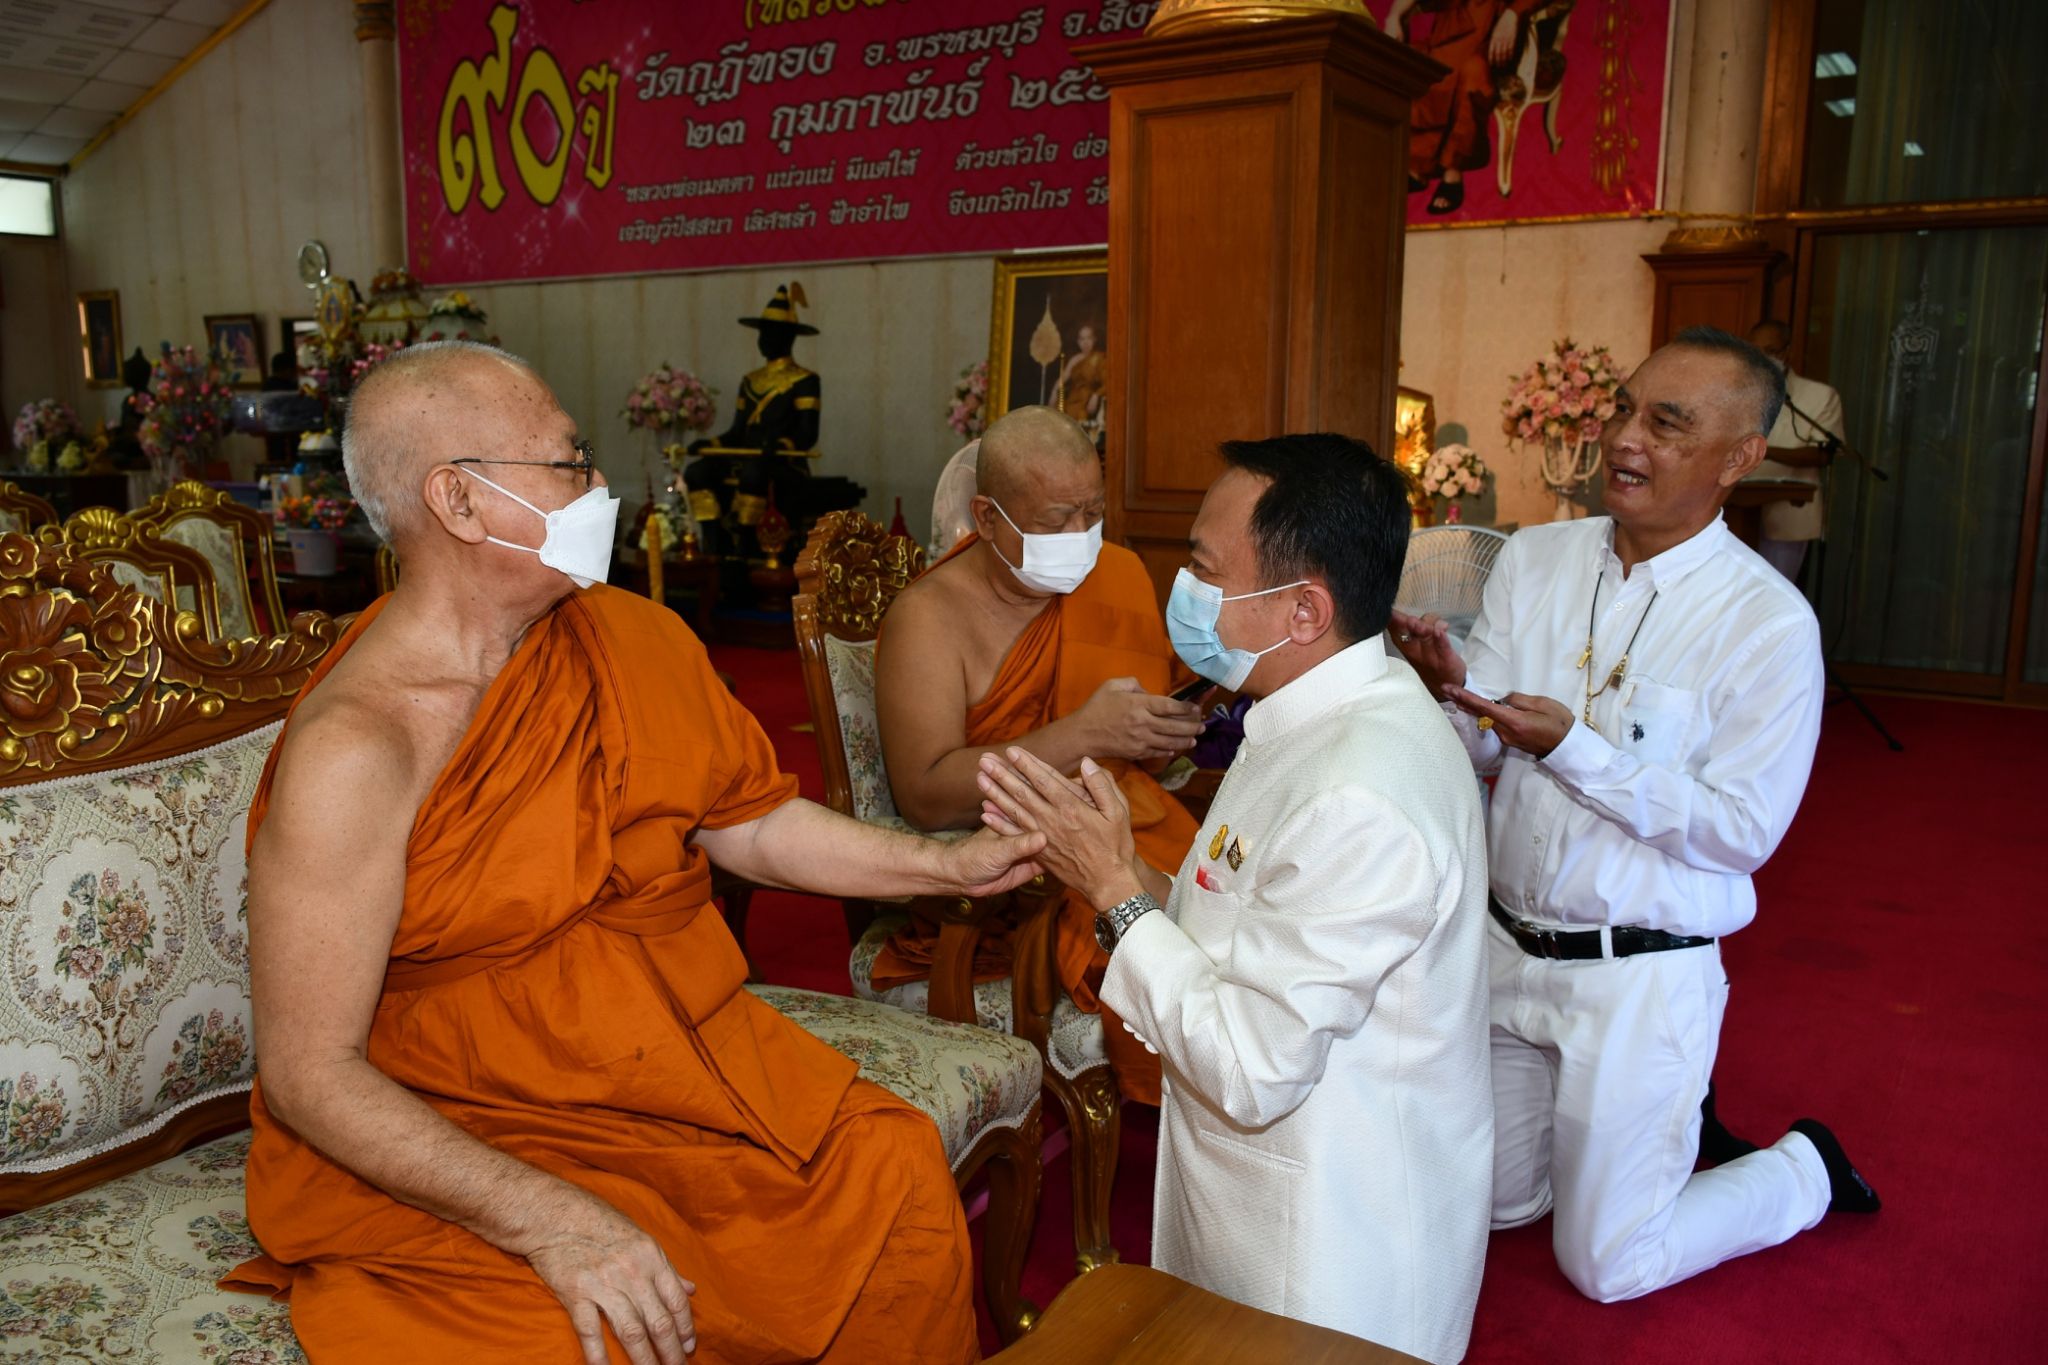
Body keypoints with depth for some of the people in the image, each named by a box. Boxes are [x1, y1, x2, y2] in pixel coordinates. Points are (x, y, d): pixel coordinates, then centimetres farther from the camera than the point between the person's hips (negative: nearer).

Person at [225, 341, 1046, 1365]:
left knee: (895, 1168, -8)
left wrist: (949, 864, 1)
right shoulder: (348, 753, -19)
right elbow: (309, 1071, -18)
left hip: (674, 1055, 6)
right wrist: (549, 1220, -27)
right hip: (442, 1148, -5)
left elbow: (749, 823, 11)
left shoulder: (637, 641, 1)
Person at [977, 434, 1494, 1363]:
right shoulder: (1346, 711, 0)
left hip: (1331, 1249, -9)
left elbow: (1250, 1071, -28)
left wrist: (1115, 888, -20)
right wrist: (1103, 867, -5)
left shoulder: (1356, 800, -32)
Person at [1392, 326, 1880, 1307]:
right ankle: (1664, 1116, 45)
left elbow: (1743, 829, -16)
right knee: (1494, 1207, 21)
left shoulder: (1768, 624, -16)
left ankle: (1808, 1168, 33)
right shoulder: (1534, 560, -2)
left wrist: (1572, 748, -26)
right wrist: (1449, 688, -25)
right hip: (1508, 944, 5)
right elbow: (1483, 749, -2)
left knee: (1608, 1267, 8)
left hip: (1640, 977, -5)